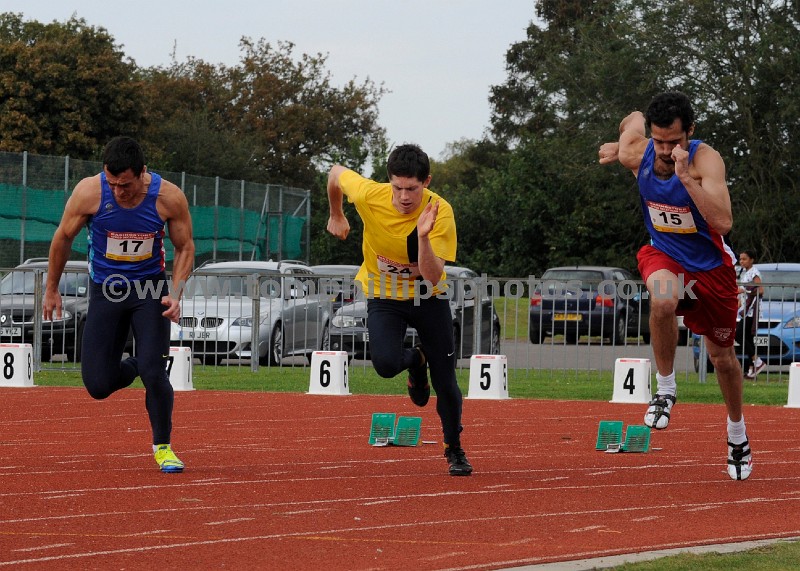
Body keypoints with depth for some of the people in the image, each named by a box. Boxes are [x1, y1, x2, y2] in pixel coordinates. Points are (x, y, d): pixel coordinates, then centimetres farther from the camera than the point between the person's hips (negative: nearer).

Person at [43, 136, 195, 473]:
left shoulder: (169, 198, -18)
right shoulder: (89, 192, -19)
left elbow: (185, 248, -2)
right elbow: (63, 238, -2)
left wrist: (176, 294, -16)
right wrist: (51, 289, 7)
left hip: (150, 289, -1)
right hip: (106, 291, 1)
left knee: (153, 372, -16)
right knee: (98, 385, -4)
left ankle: (162, 446, 8)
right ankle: (135, 366, 32)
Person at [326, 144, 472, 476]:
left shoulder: (440, 213, -27)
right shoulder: (369, 195, -25)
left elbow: (432, 279, -32)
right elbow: (336, 173, -2)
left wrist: (423, 237, -47)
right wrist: (336, 215, 13)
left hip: (427, 297, -1)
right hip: (384, 295, 1)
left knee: (445, 380, 1)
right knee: (386, 364, -24)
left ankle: (454, 449, 27)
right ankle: (415, 362, 15)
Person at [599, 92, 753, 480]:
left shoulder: (706, 159, -28)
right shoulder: (636, 153, -17)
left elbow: (723, 222, -41)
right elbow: (634, 117, 7)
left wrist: (685, 176, -45)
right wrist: (620, 146, 17)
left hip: (710, 264, -1)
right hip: (663, 254, 1)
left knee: (722, 356, 13)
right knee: (663, 299, -36)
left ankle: (737, 434, 38)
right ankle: (665, 390, -16)